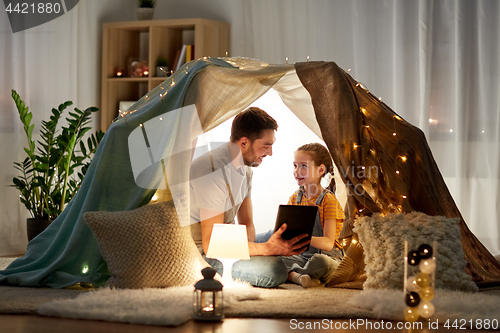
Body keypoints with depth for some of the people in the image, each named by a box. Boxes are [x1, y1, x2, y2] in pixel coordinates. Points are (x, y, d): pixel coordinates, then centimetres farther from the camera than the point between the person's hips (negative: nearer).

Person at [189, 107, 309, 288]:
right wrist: (267, 248, -36)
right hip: (201, 254, -10)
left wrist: (248, 250, -12)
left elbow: (246, 224, 11)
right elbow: (211, 244, -29)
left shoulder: (245, 168, 7)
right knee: (275, 270, -29)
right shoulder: (213, 171, -26)